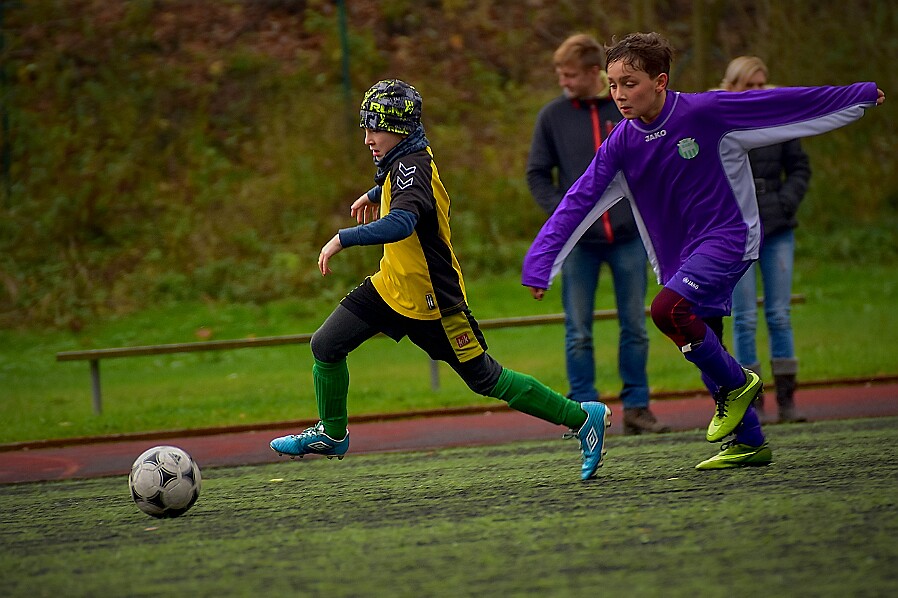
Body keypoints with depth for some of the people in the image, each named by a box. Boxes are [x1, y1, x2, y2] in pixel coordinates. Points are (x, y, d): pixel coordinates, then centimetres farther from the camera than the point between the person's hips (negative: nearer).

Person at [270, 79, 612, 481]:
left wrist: (343, 238, -44)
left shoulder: (412, 166, -27)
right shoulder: (404, 158, 1)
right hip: (392, 285, 9)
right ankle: (331, 434, 22)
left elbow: (401, 223, -45)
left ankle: (584, 418, 13)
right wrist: (374, 194, 37)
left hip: (432, 301, -9)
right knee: (326, 346, 1)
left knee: (486, 380, 1)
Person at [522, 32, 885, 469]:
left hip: (728, 237, -6)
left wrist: (861, 95, 0)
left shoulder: (705, 112, -15)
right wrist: (539, 264, -13)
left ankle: (737, 383, -7)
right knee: (703, 350, 7)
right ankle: (749, 442, 22)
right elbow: (578, 203, -5)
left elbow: (780, 104, -8)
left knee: (667, 309, -27)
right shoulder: (621, 144, -4)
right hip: (677, 259, 6)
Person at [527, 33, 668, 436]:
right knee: (578, 333, 1)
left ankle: (637, 406, 14)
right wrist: (560, 211, -8)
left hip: (628, 237, 0)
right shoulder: (552, 116, 1)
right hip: (577, 243, 0)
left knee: (634, 327, 6)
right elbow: (537, 173, 5)